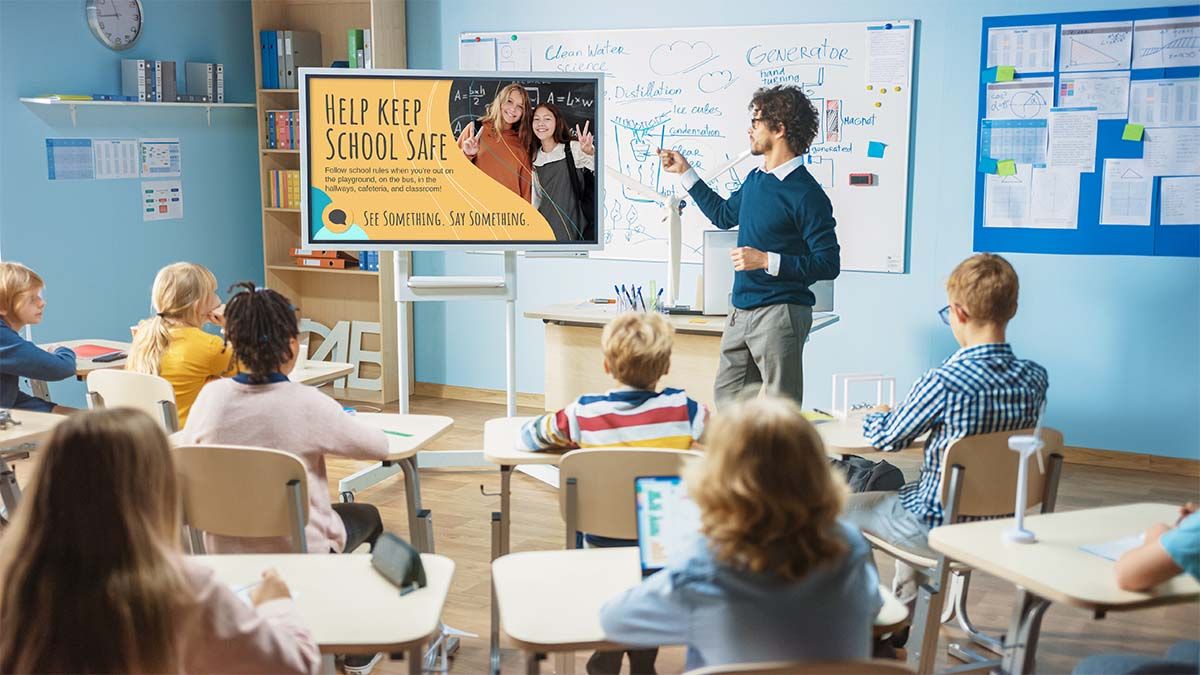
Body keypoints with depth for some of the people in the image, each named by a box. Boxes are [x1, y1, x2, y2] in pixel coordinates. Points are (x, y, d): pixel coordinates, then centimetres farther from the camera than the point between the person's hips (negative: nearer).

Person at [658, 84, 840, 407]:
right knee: (726, 399, 15)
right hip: (740, 312, 9)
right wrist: (685, 172, 30)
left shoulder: (806, 194, -15)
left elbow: (829, 265, -16)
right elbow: (724, 214, 31)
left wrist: (767, 260, -22)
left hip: (780, 314, -9)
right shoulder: (755, 180, 11)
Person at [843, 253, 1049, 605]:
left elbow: (887, 438, -11)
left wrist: (873, 417, 13)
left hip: (940, 528, -7)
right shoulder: (1035, 378, -8)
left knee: (844, 506, 16)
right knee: (909, 488, 35)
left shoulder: (943, 383, -27)